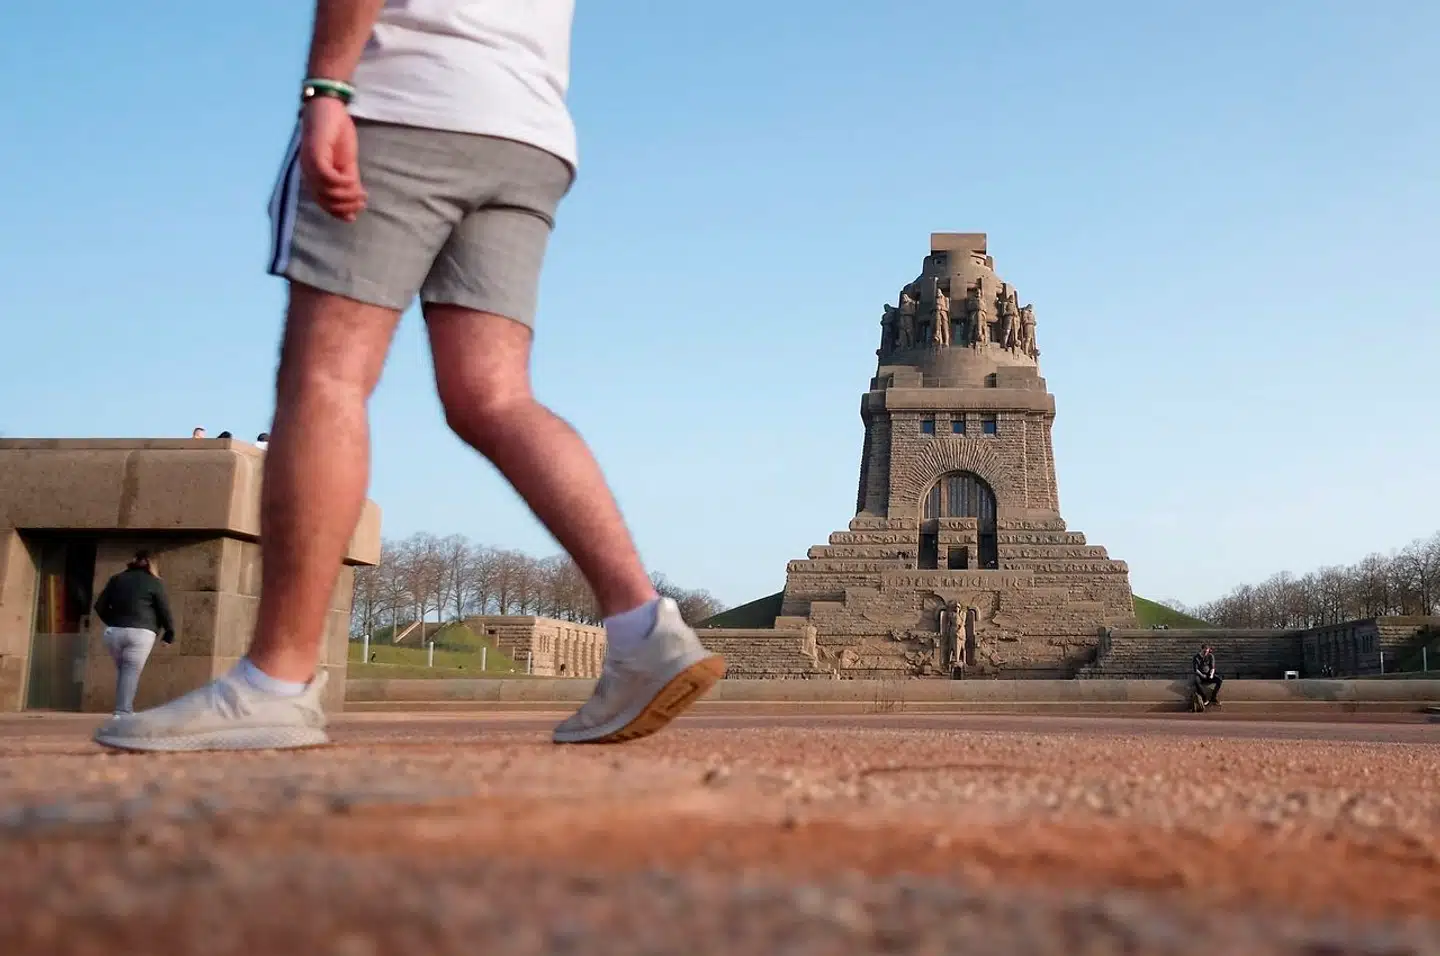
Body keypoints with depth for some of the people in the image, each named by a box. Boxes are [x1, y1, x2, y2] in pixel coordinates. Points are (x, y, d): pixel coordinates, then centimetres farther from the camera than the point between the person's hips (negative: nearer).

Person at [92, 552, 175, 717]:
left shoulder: (116, 579, 18)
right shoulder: (154, 582, 5)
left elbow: (100, 606, 16)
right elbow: (164, 610, 2)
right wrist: (170, 633, 15)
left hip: (114, 632, 4)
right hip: (140, 633, -4)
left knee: (122, 672, 16)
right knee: (131, 673, -6)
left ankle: (126, 711, 13)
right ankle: (122, 713, -12)